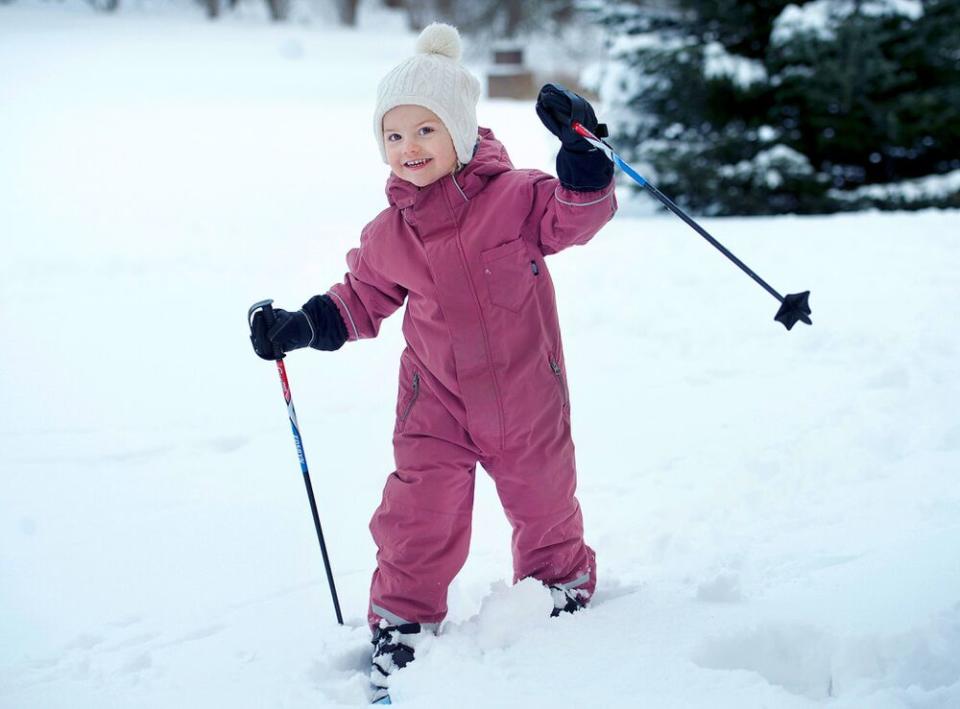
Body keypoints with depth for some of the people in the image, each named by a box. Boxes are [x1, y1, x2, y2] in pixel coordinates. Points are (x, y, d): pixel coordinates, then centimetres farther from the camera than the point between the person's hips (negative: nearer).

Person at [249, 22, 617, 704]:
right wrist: (303, 326, -3)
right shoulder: (389, 234, -2)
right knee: (418, 518, -4)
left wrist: (579, 151, -36)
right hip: (437, 399, 1)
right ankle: (402, 624, 15)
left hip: (527, 394, -1)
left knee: (545, 504, 16)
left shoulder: (515, 195, -12)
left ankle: (564, 585, 43)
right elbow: (362, 299, 11)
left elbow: (577, 214, -21)